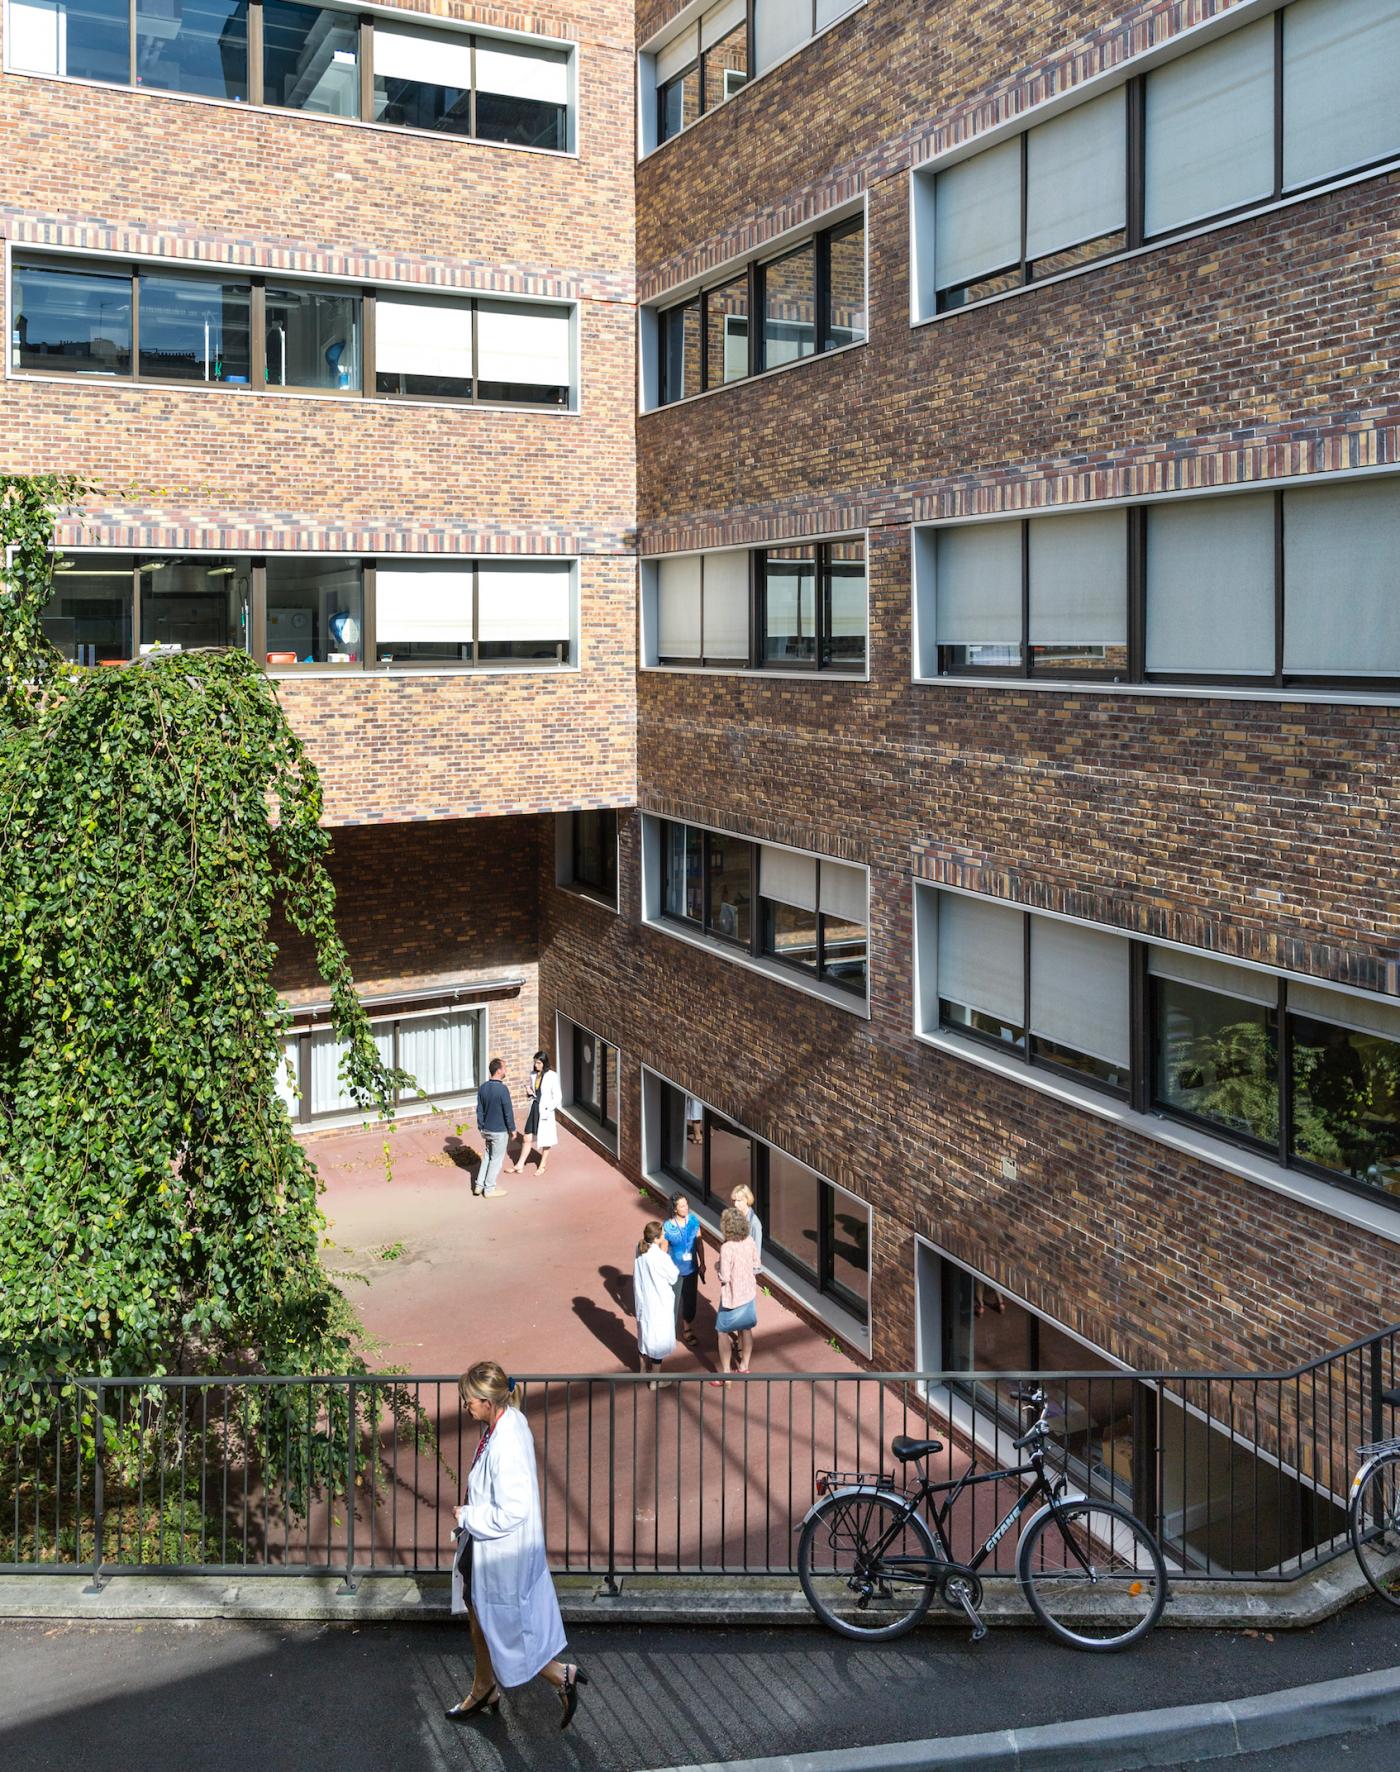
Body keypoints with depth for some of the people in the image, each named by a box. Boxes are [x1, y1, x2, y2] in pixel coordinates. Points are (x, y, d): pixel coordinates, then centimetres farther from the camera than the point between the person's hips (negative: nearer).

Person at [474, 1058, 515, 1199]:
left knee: (488, 1156, 21)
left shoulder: (483, 1088, -1)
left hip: (486, 1129, 7)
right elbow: (508, 1111, -18)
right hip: (500, 1131, -7)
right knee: (496, 1159, 6)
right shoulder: (502, 1089, -22)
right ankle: (489, 1189, 14)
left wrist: (481, 1127, 15)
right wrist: (512, 1129, -6)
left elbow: (479, 1110, 6)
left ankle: (479, 1185, 22)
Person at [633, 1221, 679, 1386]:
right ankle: (654, 1380, 20)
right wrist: (665, 1253, -16)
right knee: (659, 1340, 9)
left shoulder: (640, 1250, -7)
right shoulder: (659, 1256, -29)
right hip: (659, 1304, -7)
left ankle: (645, 1370, 43)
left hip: (643, 1301, 7)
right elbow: (673, 1278, -16)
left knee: (646, 1335, 25)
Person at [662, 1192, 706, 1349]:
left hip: (691, 1269, 4)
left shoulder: (693, 1220, -10)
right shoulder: (667, 1227, -22)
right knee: (672, 1302, 10)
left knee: (690, 1300, 19)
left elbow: (699, 1243, 3)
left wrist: (702, 1264, 8)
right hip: (675, 1271, -4)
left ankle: (687, 1330, 40)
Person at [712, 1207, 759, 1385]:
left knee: (724, 1333, 10)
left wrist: (718, 1267, -5)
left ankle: (725, 1374, 14)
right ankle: (744, 1365, 37)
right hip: (749, 1292, 6)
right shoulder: (749, 1241, -9)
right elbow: (756, 1265, 3)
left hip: (733, 1296, -6)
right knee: (746, 1330, 21)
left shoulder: (727, 1248, -28)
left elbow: (724, 1277, -24)